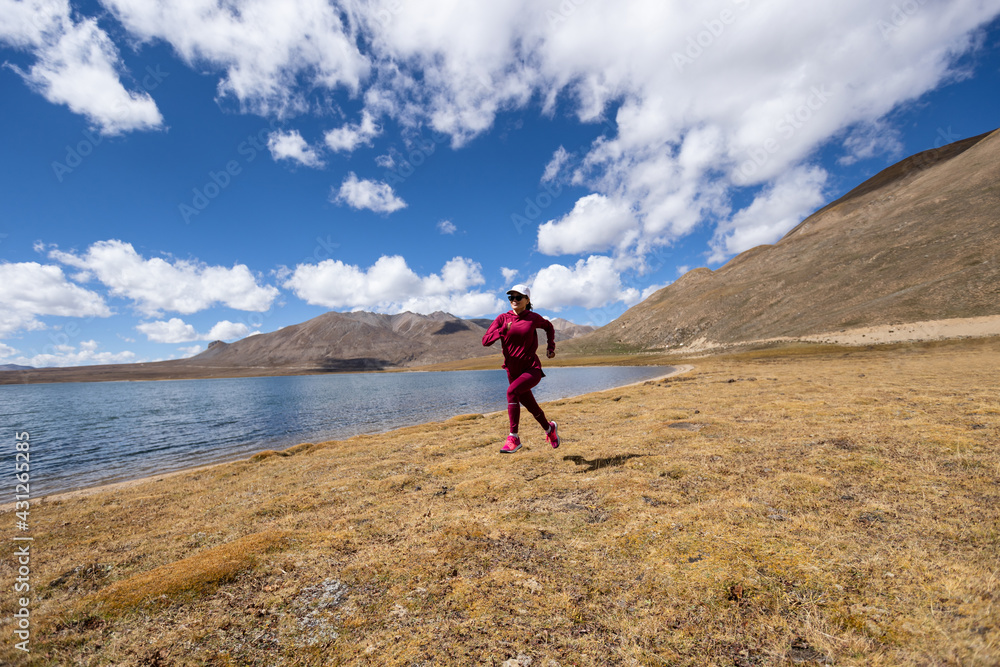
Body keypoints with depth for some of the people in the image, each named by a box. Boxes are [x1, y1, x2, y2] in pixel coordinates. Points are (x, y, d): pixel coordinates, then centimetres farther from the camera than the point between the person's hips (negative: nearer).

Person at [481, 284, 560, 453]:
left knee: (512, 392, -30)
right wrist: (504, 330, -25)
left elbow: (549, 326, 18)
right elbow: (485, 341, -11)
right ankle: (549, 428, 47)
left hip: (532, 369, -3)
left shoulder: (533, 318, -4)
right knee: (531, 407, 17)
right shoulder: (503, 318, -2)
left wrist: (551, 347, 8)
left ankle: (514, 438, -21)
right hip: (513, 371, 3)